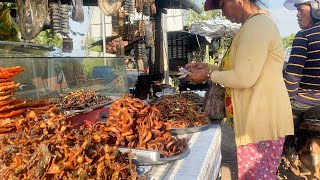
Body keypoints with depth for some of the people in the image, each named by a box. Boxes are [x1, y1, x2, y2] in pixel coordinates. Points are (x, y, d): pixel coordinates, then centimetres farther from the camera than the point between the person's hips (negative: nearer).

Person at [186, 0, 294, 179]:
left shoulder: (257, 25, -17)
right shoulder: (258, 24, 17)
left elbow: (244, 77, -23)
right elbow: (243, 70, 19)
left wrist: (209, 75, -9)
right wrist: (208, 68, 12)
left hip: (262, 121, -10)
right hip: (258, 118, 10)